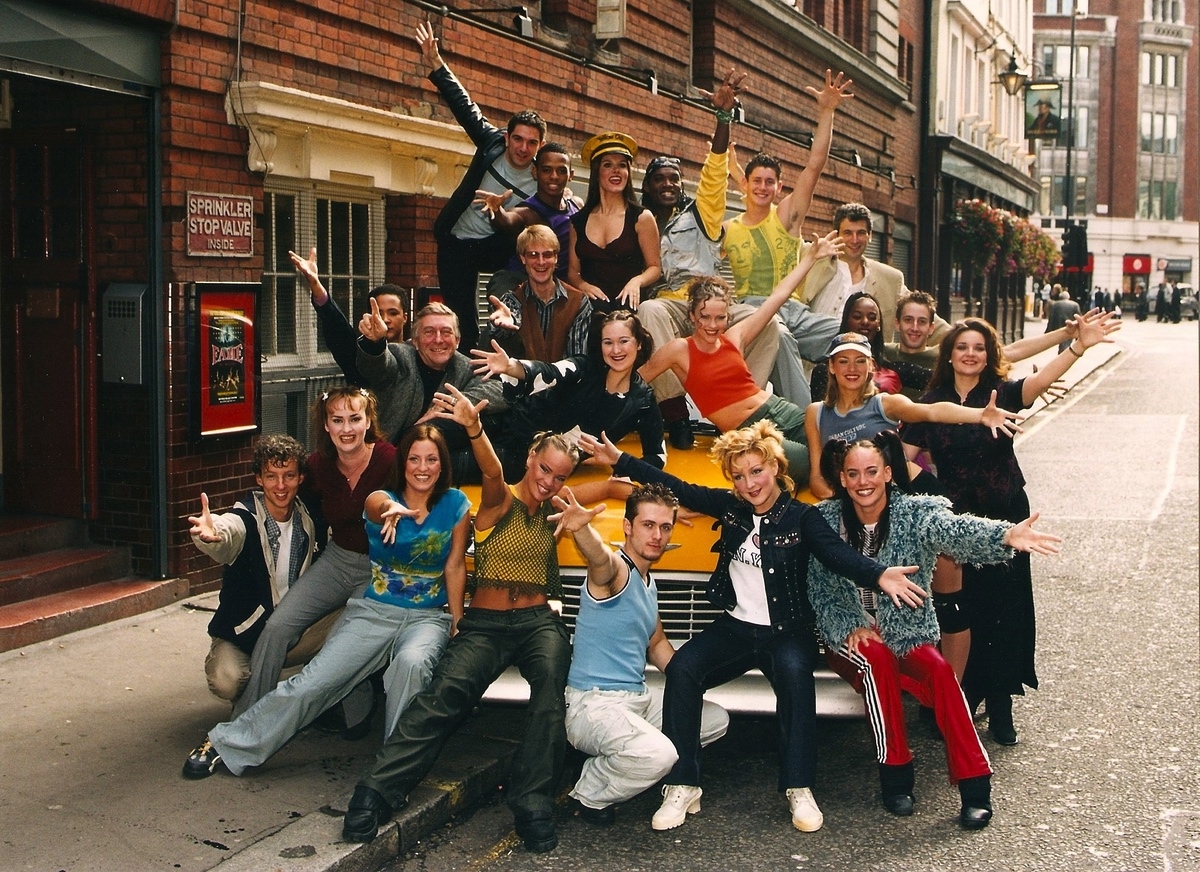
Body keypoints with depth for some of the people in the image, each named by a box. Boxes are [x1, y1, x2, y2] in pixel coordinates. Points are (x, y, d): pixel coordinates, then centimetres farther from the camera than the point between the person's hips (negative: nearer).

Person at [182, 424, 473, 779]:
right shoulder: (383, 500, -5)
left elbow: (455, 567, 2)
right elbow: (373, 503, -31)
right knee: (312, 681, -13)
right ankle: (226, 745, -3)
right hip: (373, 611, 0)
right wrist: (390, 508, -56)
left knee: (412, 663, -35)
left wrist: (457, 624, -3)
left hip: (428, 616, 0)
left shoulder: (455, 504, -1)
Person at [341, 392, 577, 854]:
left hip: (538, 621, 3)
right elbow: (493, 474, -21)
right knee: (445, 692, -26)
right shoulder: (500, 502, 3)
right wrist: (474, 429, -41)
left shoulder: (551, 511, 17)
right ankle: (376, 791, -29)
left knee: (551, 683, -30)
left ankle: (532, 805, -30)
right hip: (485, 624, -2)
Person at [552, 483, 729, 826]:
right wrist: (580, 529, -63)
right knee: (658, 754, -34)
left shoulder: (649, 583, 14)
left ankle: (611, 764, 16)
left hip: (639, 698, 10)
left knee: (716, 720, 18)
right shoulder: (615, 569, -14)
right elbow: (600, 558, -40)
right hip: (594, 704, -10)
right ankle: (588, 794, -3)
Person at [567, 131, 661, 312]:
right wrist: (582, 285, -5)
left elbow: (655, 267, 7)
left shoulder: (642, 218, 5)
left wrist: (636, 281, -14)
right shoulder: (578, 221, 13)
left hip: (627, 304, -1)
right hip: (589, 305, 1)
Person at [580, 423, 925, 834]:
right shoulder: (730, 507, 6)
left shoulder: (801, 517, -6)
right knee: (682, 668, -21)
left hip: (786, 631, -3)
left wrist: (878, 575, -43)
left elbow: (839, 554, -22)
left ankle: (799, 790, -25)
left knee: (794, 673, -35)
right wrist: (619, 460, 7)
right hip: (735, 627, 3)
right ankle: (682, 787, -16)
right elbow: (676, 488, 10)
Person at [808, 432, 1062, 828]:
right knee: (877, 657, -32)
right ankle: (895, 775, -23)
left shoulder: (916, 513, -9)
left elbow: (955, 530, -31)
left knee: (939, 670, -29)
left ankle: (975, 784, -24)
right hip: (849, 643, 0)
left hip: (908, 636, 0)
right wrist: (849, 628, -17)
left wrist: (1006, 536, -52)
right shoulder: (825, 520, -3)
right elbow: (818, 591, 0)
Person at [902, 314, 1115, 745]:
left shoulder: (1002, 394, -3)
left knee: (1003, 610, 0)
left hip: (1004, 516, -1)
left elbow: (1042, 378, -21)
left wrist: (1079, 346, -36)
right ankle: (958, 703, 19)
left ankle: (1000, 707, 9)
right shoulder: (933, 402, 1)